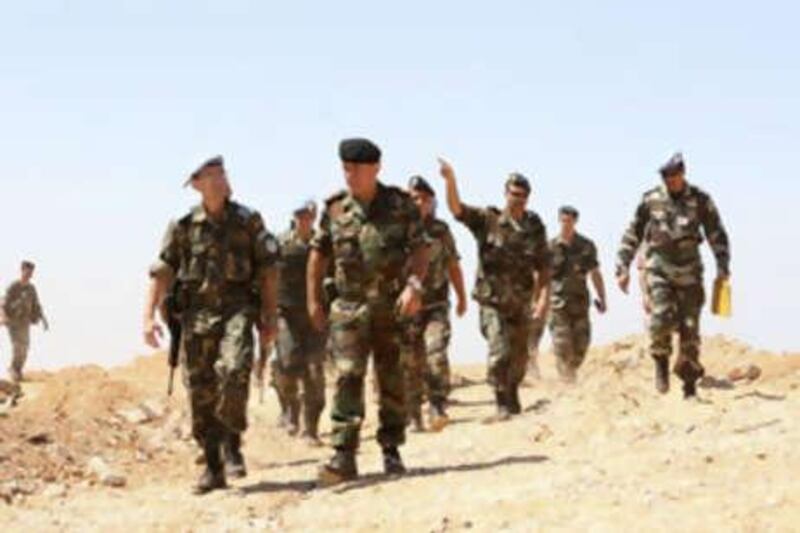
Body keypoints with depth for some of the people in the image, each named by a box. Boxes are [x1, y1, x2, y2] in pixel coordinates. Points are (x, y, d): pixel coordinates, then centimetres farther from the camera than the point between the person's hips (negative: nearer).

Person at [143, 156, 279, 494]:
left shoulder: (248, 221, 5)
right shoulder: (183, 226, 5)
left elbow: (268, 271, 7)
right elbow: (162, 273, 3)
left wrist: (270, 317, 3)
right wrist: (149, 316, -7)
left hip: (237, 308, -1)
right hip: (197, 313, 1)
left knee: (233, 371, -25)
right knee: (200, 390, 1)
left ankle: (232, 445, -6)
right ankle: (213, 468, 11)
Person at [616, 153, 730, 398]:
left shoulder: (700, 200, 2)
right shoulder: (650, 200, 2)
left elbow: (717, 235, 7)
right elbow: (631, 236, 8)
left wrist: (723, 268, 0)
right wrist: (623, 268, 3)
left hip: (688, 272, 1)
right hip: (658, 270, -1)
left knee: (690, 328, -1)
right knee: (661, 318, -21)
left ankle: (690, 384, 9)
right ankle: (661, 363, 5)